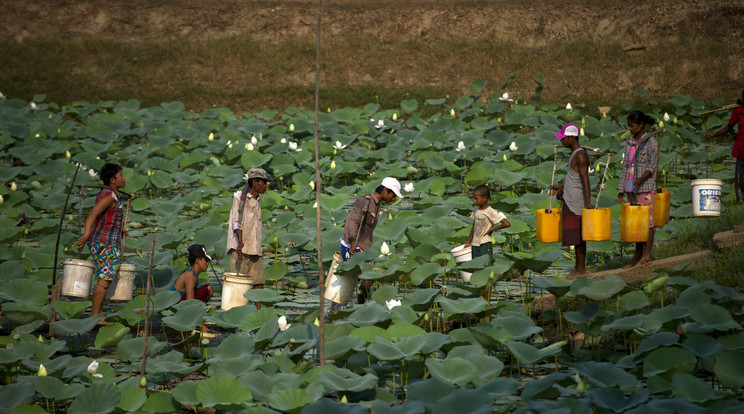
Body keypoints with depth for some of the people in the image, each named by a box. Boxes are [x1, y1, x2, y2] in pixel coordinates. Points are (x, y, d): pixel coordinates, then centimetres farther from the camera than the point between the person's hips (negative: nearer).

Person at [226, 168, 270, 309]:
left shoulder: (256, 200, 18)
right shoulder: (239, 197, -6)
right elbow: (237, 221, -16)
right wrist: (240, 241, -31)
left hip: (254, 249, 8)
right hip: (240, 249, -8)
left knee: (259, 281, 2)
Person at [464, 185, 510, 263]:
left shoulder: (491, 212, -14)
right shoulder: (476, 210, 7)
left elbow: (507, 224, -21)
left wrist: (492, 229, -14)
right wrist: (468, 242, 18)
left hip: (485, 245, -6)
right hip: (475, 245, 6)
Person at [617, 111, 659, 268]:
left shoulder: (650, 142, -5)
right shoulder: (629, 144, 15)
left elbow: (652, 166, -10)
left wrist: (641, 179, -27)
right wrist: (621, 190, 13)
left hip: (646, 188, -7)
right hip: (631, 189, 7)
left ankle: (646, 256, -1)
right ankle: (637, 256, 13)